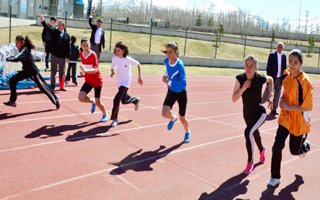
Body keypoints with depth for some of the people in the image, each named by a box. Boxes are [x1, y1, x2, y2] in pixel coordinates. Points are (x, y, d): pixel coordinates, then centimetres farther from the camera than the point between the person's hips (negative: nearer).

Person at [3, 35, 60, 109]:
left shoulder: (24, 50, -26)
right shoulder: (23, 49, 0)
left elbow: (16, 59, -40)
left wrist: (7, 59, -27)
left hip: (33, 71, -9)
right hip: (26, 71, 9)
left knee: (43, 87, -3)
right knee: (12, 80, 4)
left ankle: (55, 100, 13)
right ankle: (12, 101, 11)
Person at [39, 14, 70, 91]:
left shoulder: (67, 35, 2)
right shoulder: (54, 32, 2)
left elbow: (68, 46, 2)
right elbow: (47, 28, -14)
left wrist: (68, 56, -1)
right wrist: (43, 21, -30)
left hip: (62, 57, 0)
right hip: (54, 55, 0)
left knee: (62, 72, 10)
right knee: (53, 72, 8)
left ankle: (61, 86, 19)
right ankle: (52, 85, 15)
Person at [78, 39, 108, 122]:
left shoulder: (93, 54, -23)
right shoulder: (81, 54, -5)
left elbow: (95, 70, -32)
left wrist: (85, 70, -46)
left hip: (97, 81, -5)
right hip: (88, 81, 5)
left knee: (98, 102, 1)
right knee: (81, 97, -12)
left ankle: (105, 115, 29)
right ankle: (93, 102, 20)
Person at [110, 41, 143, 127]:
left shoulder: (128, 59, -21)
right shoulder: (115, 58, -9)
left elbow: (138, 64, -7)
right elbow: (112, 67, 7)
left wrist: (139, 77, -7)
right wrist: (112, 72, -17)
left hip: (126, 82, -6)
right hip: (119, 82, 6)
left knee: (117, 99, -19)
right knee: (124, 101, 20)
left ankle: (114, 119, -7)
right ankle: (136, 100, 52)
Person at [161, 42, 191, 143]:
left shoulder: (180, 65, -28)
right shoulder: (166, 61, -11)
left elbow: (183, 84, -33)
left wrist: (168, 82, -35)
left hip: (181, 93, -4)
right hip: (171, 92, 4)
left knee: (182, 118, 10)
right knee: (165, 113, -19)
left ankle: (187, 132, 44)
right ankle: (173, 118, 19)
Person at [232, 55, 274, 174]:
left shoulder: (261, 78, -19)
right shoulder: (240, 78, -15)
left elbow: (271, 79, 6)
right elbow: (234, 99, -16)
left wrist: (269, 95, 1)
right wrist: (242, 88, -30)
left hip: (260, 113, -4)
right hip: (247, 114, 4)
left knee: (248, 132, -26)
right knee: (254, 133, 25)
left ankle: (250, 162, -9)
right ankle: (261, 150, 59)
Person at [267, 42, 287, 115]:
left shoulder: (284, 56, 8)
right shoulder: (272, 55, -4)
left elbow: (284, 67, 11)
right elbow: (268, 67, -6)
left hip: (279, 78, 4)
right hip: (272, 77, -4)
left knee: (277, 94, 7)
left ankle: (274, 109, 13)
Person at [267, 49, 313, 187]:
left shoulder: (305, 82, -23)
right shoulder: (286, 74, -5)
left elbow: (307, 107, -20)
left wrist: (288, 106, -20)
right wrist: (283, 99, 1)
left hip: (299, 120, -4)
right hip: (286, 117, 4)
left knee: (295, 150, 14)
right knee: (277, 146, -7)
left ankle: (305, 144, 51)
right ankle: (275, 177, 7)